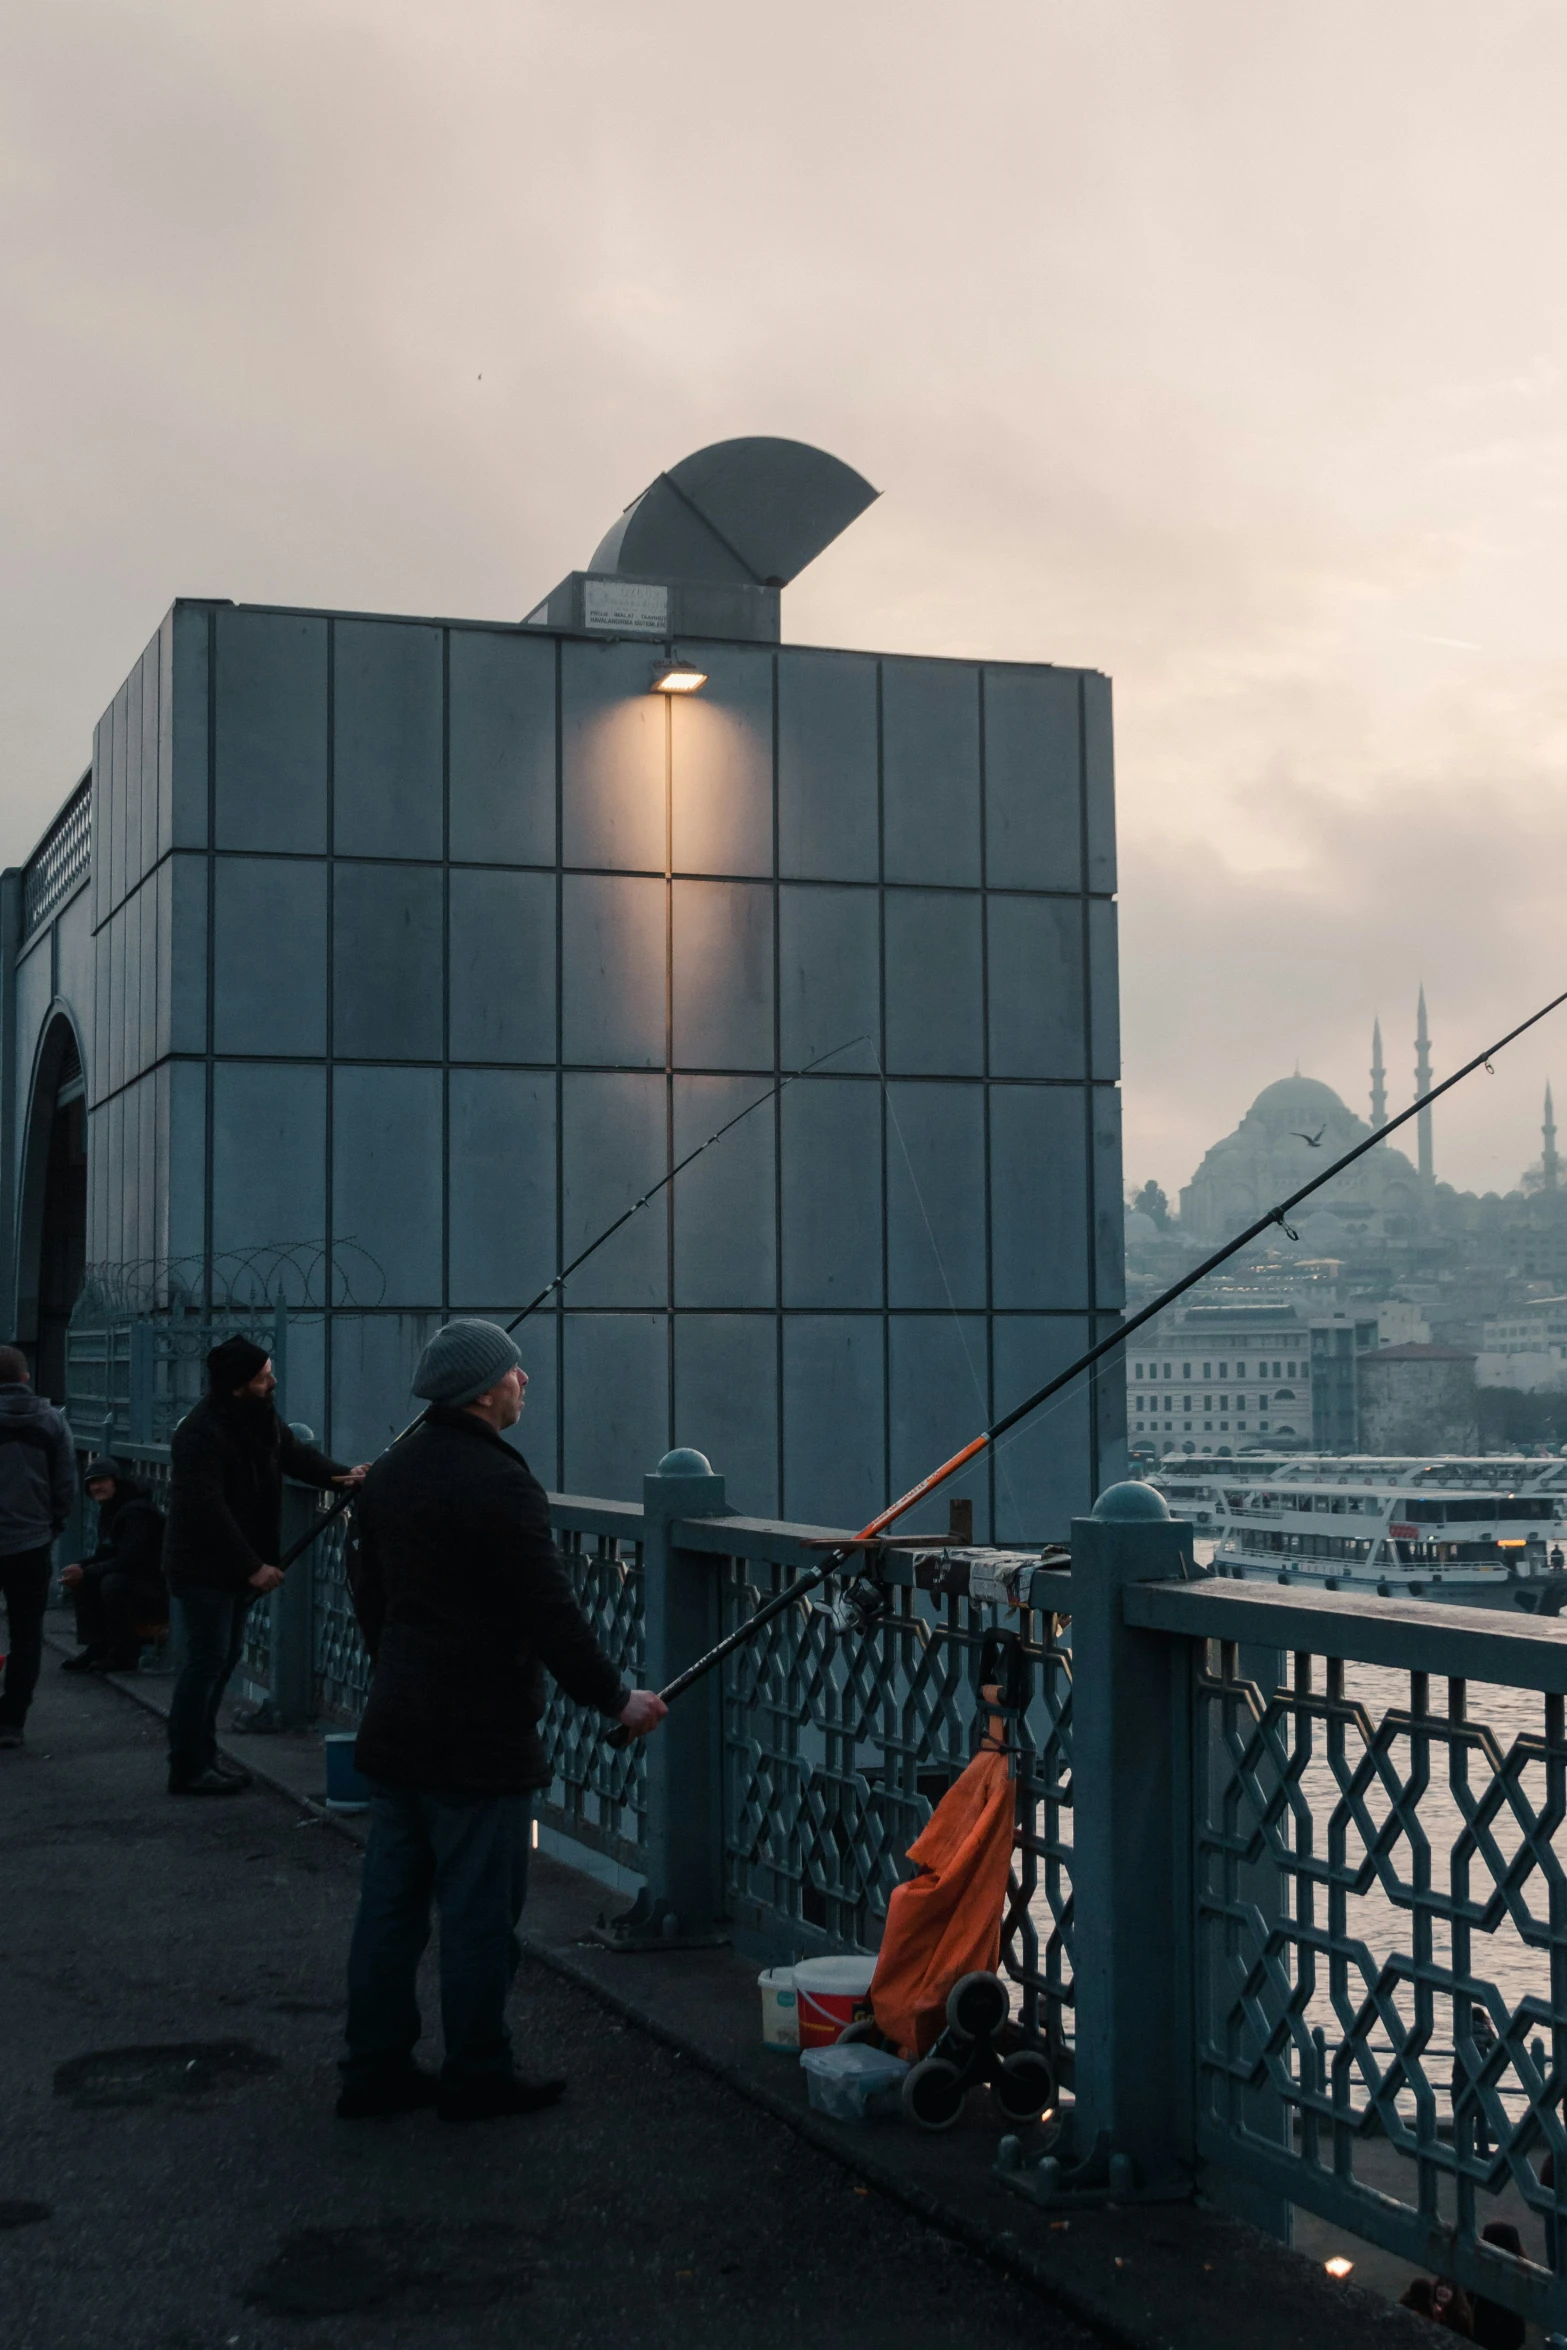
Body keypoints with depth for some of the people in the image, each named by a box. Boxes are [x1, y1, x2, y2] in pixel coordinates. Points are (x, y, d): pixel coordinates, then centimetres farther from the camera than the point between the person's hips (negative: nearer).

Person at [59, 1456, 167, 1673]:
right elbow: (104, 1556, 14)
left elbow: (129, 1561, -27)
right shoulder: (109, 1511, 11)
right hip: (138, 1584, 10)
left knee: (113, 1582, -33)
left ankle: (124, 1656, -19)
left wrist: (86, 1572, -22)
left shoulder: (137, 1511, -19)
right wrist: (80, 1568, -7)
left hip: (160, 1591, -10)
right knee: (81, 1579, 2)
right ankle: (95, 1648, 1)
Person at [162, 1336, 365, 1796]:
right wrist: (252, 1567, -24)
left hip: (236, 1566, 9)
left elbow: (294, 1452, 12)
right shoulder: (201, 1433, -24)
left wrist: (340, 1475, -8)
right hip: (204, 1568, -9)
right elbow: (208, 1511, -26)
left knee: (224, 1657, 15)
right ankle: (187, 1769, 4)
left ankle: (204, 1755, 26)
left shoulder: (261, 1417, 4)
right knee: (205, 1662, -5)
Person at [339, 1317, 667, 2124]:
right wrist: (615, 1699, -8)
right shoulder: (499, 1484, -18)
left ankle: (374, 2068, 20)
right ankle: (476, 2077, 10)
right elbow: (550, 1613, -18)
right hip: (479, 1739, -8)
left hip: (396, 1725, 8)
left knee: (391, 1900, 13)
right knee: (478, 1911, 1)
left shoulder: (390, 1472, 8)